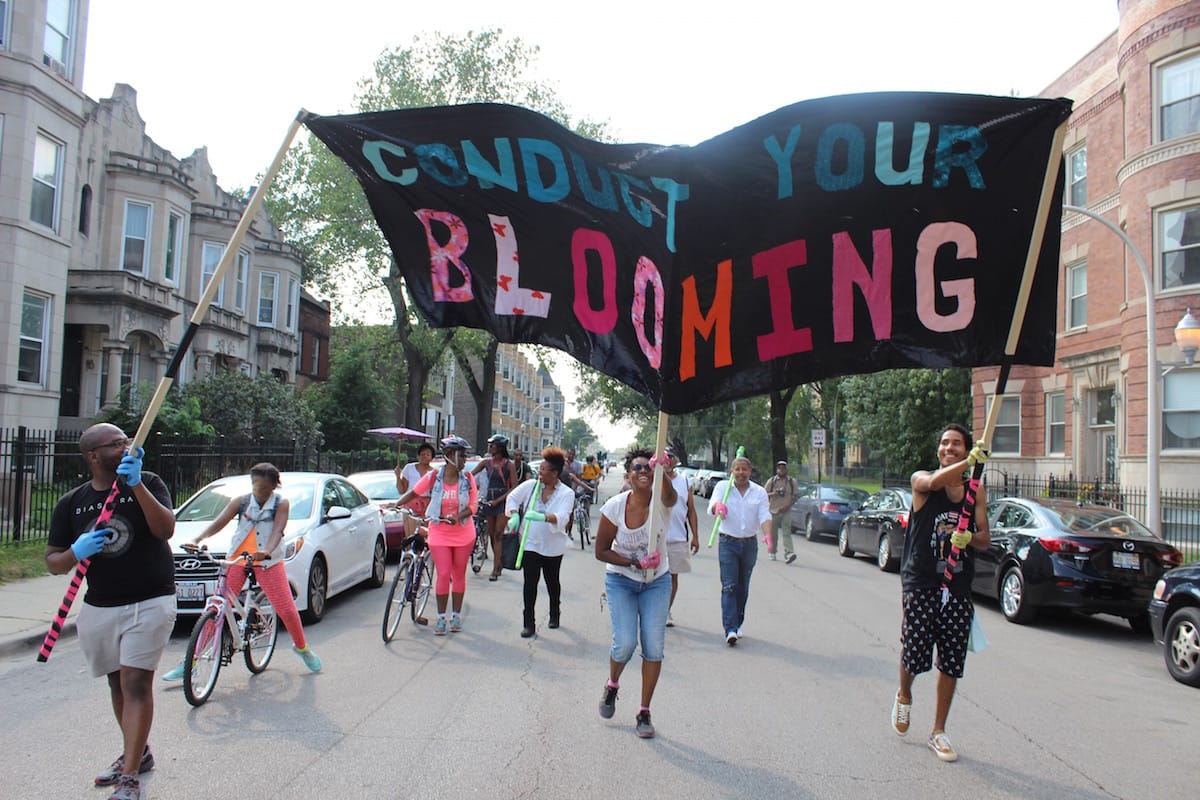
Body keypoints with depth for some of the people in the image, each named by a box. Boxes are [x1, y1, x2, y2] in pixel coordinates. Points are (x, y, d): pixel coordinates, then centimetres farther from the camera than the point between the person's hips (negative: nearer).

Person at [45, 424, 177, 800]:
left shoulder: (147, 484, -5)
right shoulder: (71, 503, 3)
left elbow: (165, 529, -21)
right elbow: (53, 562, 6)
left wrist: (136, 484, -28)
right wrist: (77, 552, -17)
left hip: (149, 603, -4)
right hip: (99, 607, 5)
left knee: (136, 683, -9)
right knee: (118, 683, 16)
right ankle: (138, 753, 35)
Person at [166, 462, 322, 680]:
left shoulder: (281, 504, -3)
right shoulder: (241, 501, 3)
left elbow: (277, 531, -18)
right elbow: (218, 523, -9)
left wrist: (267, 551, -38)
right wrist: (197, 540, -27)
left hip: (269, 562, -2)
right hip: (237, 560, 2)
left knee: (287, 610, -4)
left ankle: (302, 648, 22)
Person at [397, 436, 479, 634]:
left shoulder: (467, 478, -5)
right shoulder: (433, 476, -8)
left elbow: (473, 505, -7)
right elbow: (413, 492, 0)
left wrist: (456, 517, -23)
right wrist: (395, 505, -13)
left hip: (463, 533, 1)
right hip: (439, 533, -1)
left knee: (459, 574, 9)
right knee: (443, 574, -6)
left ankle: (456, 616, 22)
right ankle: (441, 618, 7)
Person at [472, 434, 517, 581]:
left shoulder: (509, 464, -7)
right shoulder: (487, 462, 6)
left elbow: (514, 488, -9)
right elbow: (470, 474, 3)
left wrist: (498, 500, -15)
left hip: (503, 501, -5)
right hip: (489, 499, 5)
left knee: (498, 535, -9)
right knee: (491, 534, 9)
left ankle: (495, 569, -8)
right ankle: (499, 564, 24)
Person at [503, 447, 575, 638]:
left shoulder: (566, 494, -11)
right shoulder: (531, 485, -2)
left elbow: (562, 517, -25)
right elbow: (512, 498, 10)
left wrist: (543, 517, -44)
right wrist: (514, 515, -9)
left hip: (553, 546, -1)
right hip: (530, 543, 1)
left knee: (552, 582, 15)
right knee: (530, 583, -4)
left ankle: (555, 614, 40)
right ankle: (529, 623, 4)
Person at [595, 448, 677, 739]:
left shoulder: (660, 501, -17)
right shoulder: (615, 506, -16)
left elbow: (670, 498, -44)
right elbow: (601, 551, -9)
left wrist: (662, 472, -65)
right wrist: (635, 563, -22)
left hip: (656, 582, 1)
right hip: (621, 580, -1)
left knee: (654, 647, -5)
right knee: (625, 643, -12)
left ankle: (644, 713, 15)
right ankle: (612, 685, 22)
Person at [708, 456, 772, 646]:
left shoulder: (759, 492, 4)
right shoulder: (722, 487, -1)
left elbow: (764, 516, -5)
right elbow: (712, 507, -16)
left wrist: (767, 534, -26)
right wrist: (718, 506, -41)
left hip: (750, 544, 3)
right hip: (728, 543, -3)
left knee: (743, 587, 12)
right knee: (729, 586, -10)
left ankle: (737, 624, 26)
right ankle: (730, 629, -14)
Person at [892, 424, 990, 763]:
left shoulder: (977, 490, 8)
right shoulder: (921, 480, -2)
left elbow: (985, 538, 9)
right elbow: (934, 482, -26)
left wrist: (969, 537, -13)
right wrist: (970, 462, -37)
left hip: (958, 587, 3)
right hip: (920, 584, -3)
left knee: (951, 663, 6)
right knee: (914, 652, -6)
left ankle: (938, 731, 23)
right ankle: (904, 695, 29)